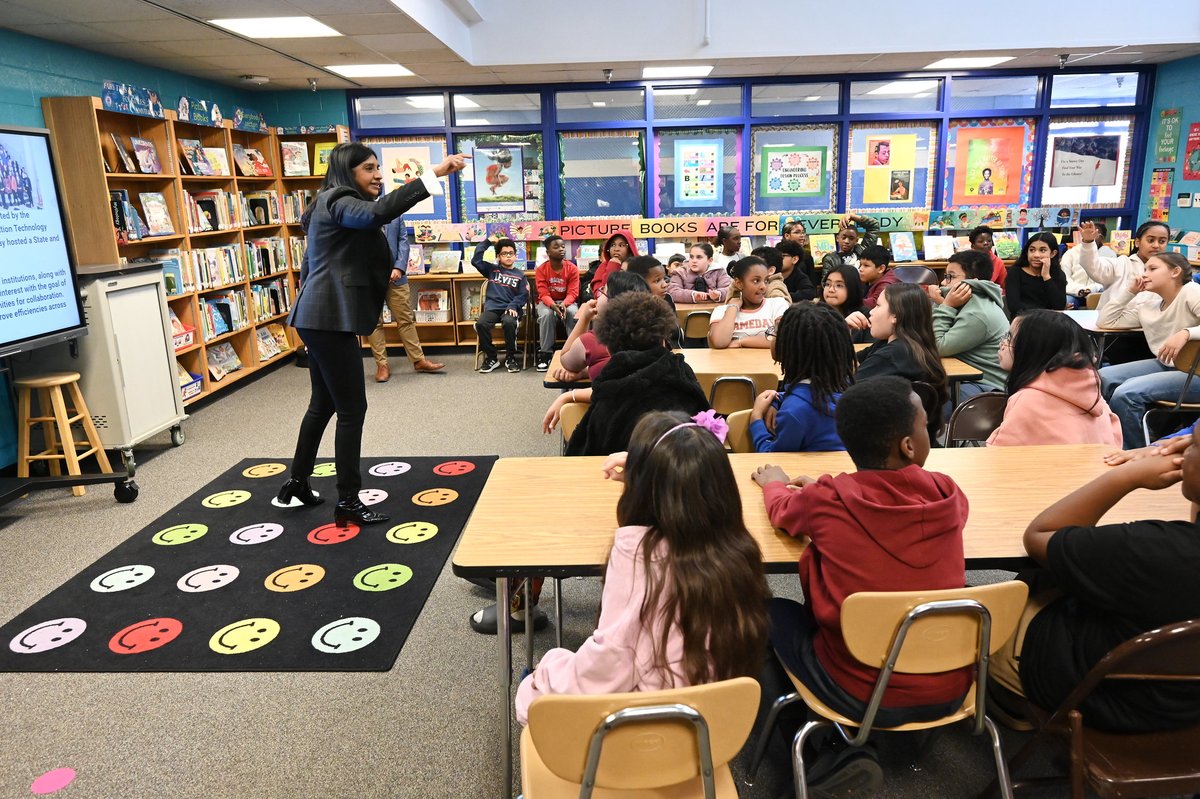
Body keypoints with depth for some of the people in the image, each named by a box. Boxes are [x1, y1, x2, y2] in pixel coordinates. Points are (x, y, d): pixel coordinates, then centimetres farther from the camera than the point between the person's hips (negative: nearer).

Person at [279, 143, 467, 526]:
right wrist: (434, 174, -39)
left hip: (320, 316, 11)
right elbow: (377, 213, -35)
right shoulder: (339, 202, -11)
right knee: (352, 409, -6)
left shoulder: (333, 205, 22)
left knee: (324, 403, 18)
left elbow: (309, 265, 25)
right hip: (331, 318, -11)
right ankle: (347, 503, 1)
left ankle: (296, 485, 30)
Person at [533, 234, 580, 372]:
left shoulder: (572, 268, -9)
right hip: (547, 302, 0)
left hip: (567, 301, 0)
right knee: (546, 314, -35)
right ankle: (545, 353, -23)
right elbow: (543, 294, -16)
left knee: (573, 312, -34)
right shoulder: (541, 269, -10)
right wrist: (553, 305, -36)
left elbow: (573, 292, -14)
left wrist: (564, 304, -35)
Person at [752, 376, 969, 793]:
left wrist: (774, 482, 30)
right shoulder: (946, 493, -9)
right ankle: (852, 747, 22)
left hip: (864, 697, -4)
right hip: (949, 689, 4)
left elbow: (782, 508, 8)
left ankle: (824, 742, 16)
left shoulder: (827, 500, -16)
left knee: (770, 610, 17)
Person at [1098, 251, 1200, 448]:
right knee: (1102, 378, -6)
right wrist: (1128, 291, 6)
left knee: (1126, 393, -26)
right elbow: (1105, 321, 11)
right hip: (1165, 365, 8)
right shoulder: (1147, 305, 11)